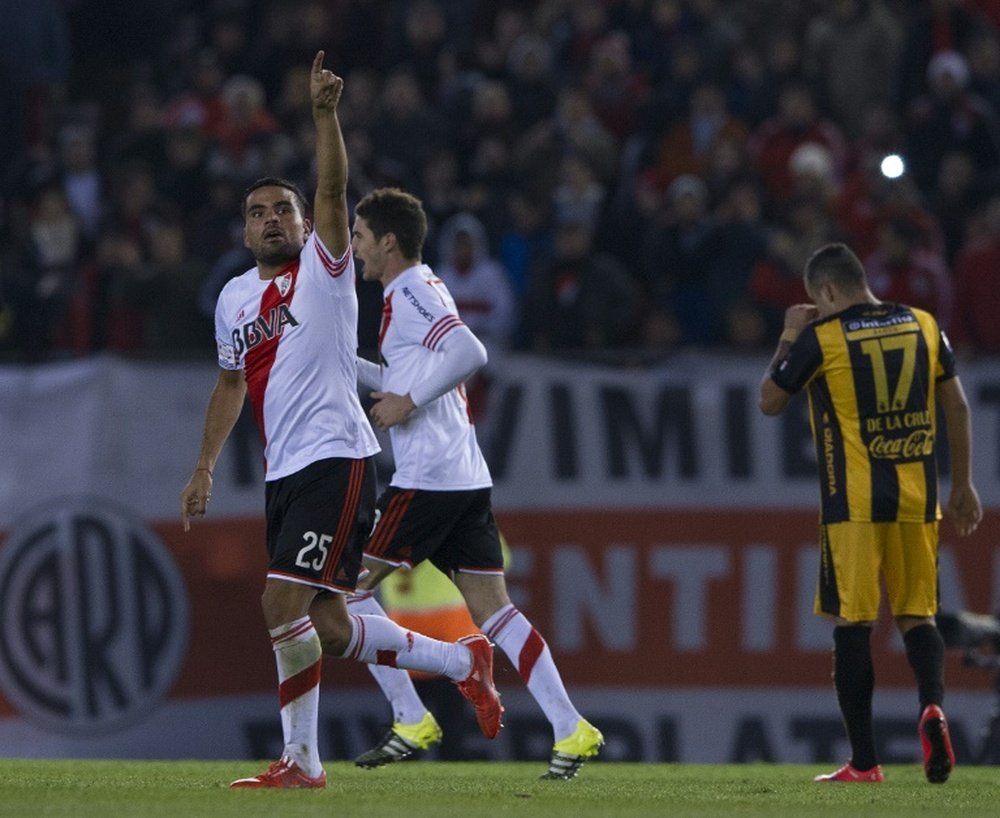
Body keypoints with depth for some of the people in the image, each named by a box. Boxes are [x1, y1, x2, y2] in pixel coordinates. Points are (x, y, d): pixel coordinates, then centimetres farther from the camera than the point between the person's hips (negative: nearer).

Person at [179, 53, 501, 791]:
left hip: (335, 459, -7)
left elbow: (334, 188, -18)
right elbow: (232, 382, 27)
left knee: (284, 604, -18)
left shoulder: (323, 266, -2)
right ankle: (463, 661, 26)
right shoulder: (234, 298, 15)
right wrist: (205, 468, 23)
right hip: (283, 473, 7)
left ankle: (301, 759, -9)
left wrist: (325, 113, -31)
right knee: (328, 626, 8)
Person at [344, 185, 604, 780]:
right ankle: (572, 730, -5)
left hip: (427, 479, -9)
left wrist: (409, 401, -21)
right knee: (492, 606, 5)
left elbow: (470, 353, -26)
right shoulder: (422, 290, 20)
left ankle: (413, 722, -1)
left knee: (351, 585, 0)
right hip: (468, 478, 9)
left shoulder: (411, 293, -10)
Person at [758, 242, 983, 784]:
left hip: (853, 501, -4)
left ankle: (863, 761, 0)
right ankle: (932, 705, -16)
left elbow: (769, 402, 5)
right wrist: (963, 486, 17)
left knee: (853, 622, 2)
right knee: (916, 613, 13)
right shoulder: (923, 326, 7)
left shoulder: (820, 338, -6)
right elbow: (956, 405, 10)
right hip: (917, 498, 4)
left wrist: (789, 338, 16)